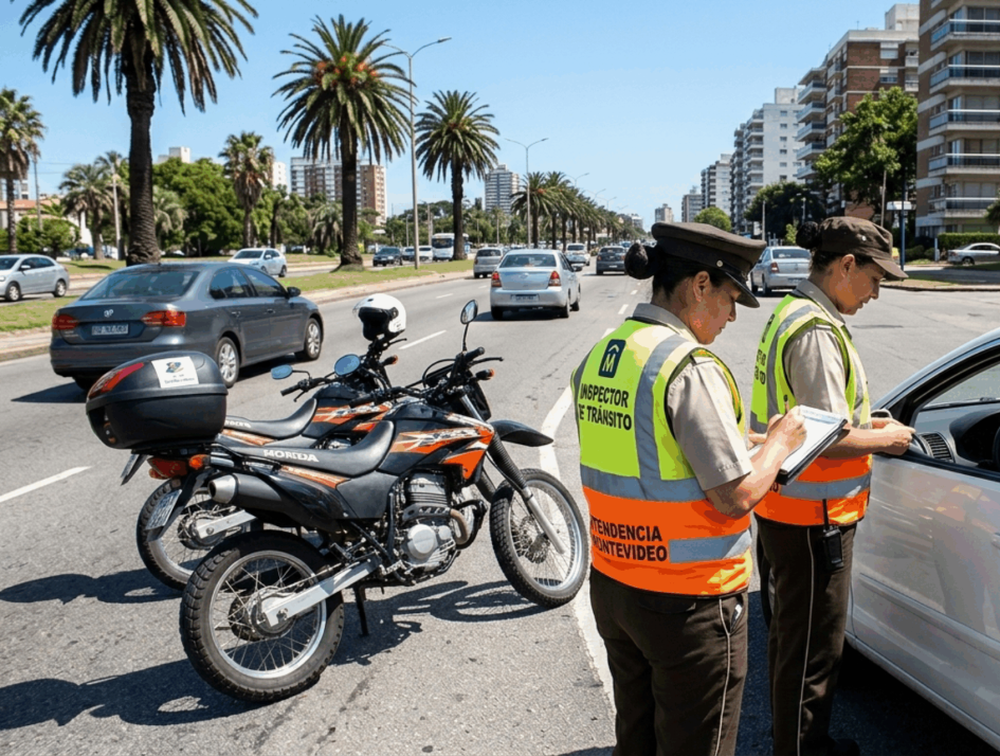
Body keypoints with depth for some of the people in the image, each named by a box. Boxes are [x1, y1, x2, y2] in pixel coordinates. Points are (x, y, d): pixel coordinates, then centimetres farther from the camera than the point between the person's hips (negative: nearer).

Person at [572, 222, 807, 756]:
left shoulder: (597, 358, 3)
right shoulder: (691, 368, -22)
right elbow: (736, 497, -21)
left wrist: (734, 439, 13)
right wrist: (780, 442, -3)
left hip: (611, 586, 8)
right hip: (687, 600, -7)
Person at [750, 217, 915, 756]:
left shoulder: (792, 314, 9)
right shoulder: (816, 331, -22)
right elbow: (829, 439, -25)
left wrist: (866, 424, 12)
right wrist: (886, 438, -8)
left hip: (784, 512, 11)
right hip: (813, 519, -11)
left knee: (791, 637, 24)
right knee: (812, 650, 5)